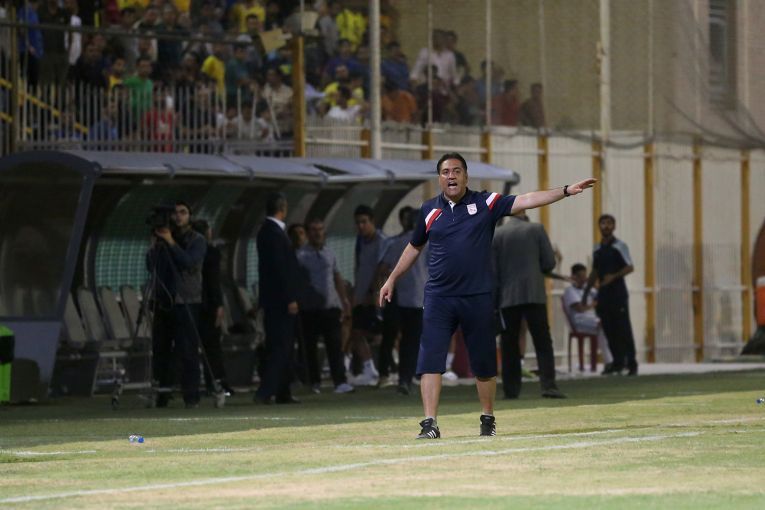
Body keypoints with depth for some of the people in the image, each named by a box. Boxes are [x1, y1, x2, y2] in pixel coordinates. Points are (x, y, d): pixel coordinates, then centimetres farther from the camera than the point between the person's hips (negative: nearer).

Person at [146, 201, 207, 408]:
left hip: (186, 302, -4)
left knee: (188, 350, -10)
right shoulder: (162, 239, 16)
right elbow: (150, 266, 9)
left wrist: (171, 243, -13)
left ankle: (191, 396, -10)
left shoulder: (197, 241, 4)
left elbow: (190, 262, -12)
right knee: (160, 350, 3)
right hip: (162, 301, 4)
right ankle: (161, 394, 7)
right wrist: (154, 245, -4)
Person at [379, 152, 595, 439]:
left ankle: (488, 419, 24)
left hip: (477, 298, -1)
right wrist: (392, 280, 25)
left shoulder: (485, 204, 0)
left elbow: (526, 201, -8)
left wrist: (567, 191, -18)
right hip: (438, 297, 1)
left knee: (484, 363, 7)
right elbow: (414, 247, 21)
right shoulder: (429, 210, 7)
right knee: (430, 361, -9)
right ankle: (430, 423, -8)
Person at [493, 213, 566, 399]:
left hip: (508, 298, 1)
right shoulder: (536, 229, 1)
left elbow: (492, 271, 1)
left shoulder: (496, 235, 3)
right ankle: (548, 385, -13)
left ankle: (511, 389, 5)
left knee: (509, 345, 7)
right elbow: (549, 263, 0)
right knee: (543, 342, -1)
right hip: (534, 295, -1)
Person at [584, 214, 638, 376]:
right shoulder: (597, 249, 14)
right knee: (609, 330, 3)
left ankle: (631, 364, -5)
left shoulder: (619, 246, -2)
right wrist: (586, 292, 17)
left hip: (618, 293, -5)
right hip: (603, 294, 5)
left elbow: (630, 267, -9)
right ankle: (618, 363, 9)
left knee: (623, 329, -7)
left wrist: (614, 276, -23)